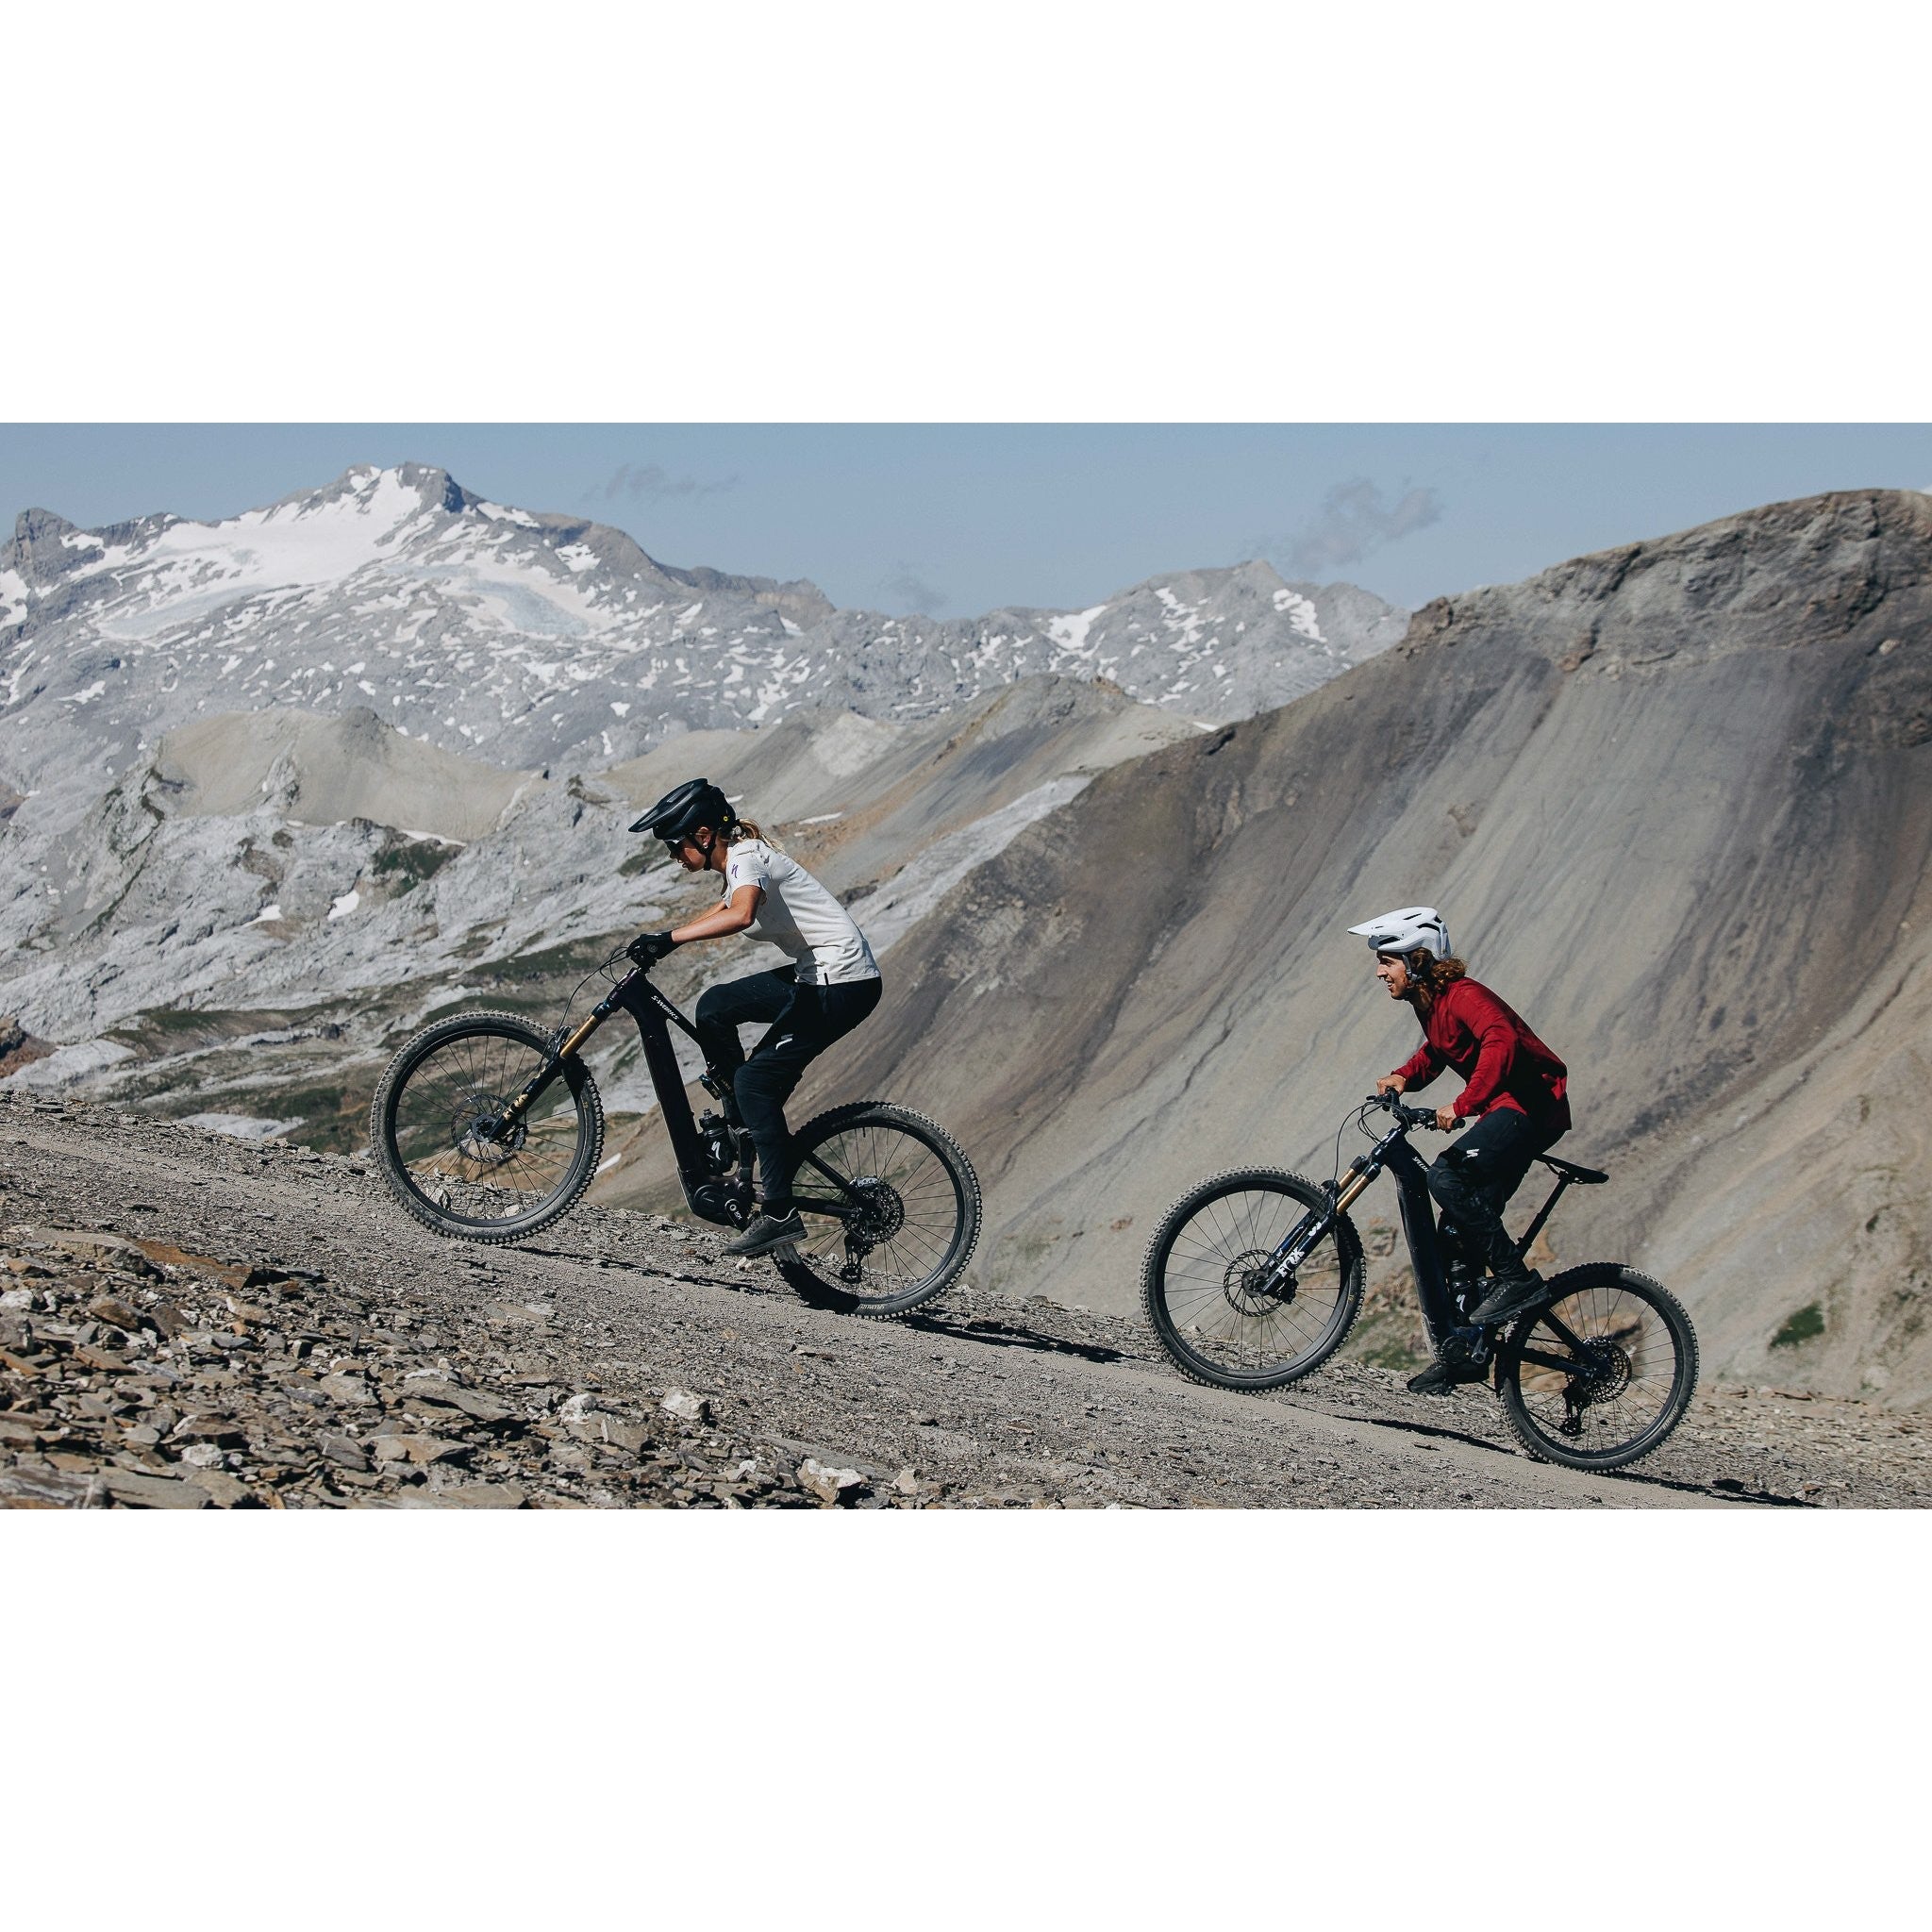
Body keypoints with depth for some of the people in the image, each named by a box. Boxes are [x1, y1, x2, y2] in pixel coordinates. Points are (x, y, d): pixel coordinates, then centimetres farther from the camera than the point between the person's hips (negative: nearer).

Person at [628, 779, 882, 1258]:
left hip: (845, 984, -10)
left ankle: (780, 1213, -10)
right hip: (816, 973, 10)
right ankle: (759, 1131, 12)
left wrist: (670, 938, -38)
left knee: (757, 1079, -11)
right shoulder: (738, 860, 14)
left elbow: (740, 916, -38)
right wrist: (660, 942, 22)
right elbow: (726, 912, 33)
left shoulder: (745, 860, -16)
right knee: (715, 1007, 8)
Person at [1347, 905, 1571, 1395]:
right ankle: (1459, 1351, 12)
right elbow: (1436, 1050, 29)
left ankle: (1516, 1277, -18)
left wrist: (1462, 1106, -37)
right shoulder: (1430, 1001, 11)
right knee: (1459, 1231, 6)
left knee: (1447, 1177, -27)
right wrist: (1404, 1077, 8)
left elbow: (1501, 1041, -36)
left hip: (1532, 1103, -10)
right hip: (1505, 1111, 10)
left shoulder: (1462, 996, -19)